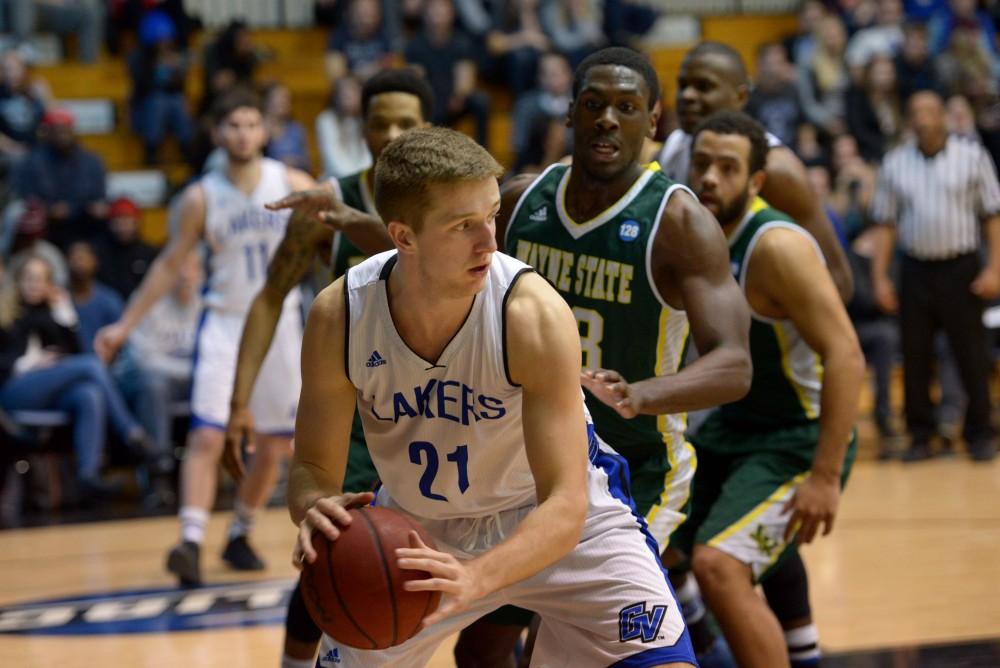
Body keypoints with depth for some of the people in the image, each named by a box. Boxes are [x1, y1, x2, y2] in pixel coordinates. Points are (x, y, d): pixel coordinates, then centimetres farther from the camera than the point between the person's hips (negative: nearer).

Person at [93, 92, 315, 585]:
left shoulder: (293, 186, -6)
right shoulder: (201, 198, -5)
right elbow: (170, 264, 4)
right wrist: (125, 325, 3)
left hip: (278, 323, 1)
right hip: (224, 323, -1)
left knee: (275, 447, 8)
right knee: (207, 436, -16)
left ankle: (240, 535, 26)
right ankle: (191, 542, -22)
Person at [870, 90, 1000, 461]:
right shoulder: (895, 163, 6)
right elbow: (886, 224, 8)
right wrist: (880, 277, 3)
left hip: (961, 268, -2)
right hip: (916, 270, 2)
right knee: (915, 355, 3)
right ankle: (920, 435, 12)